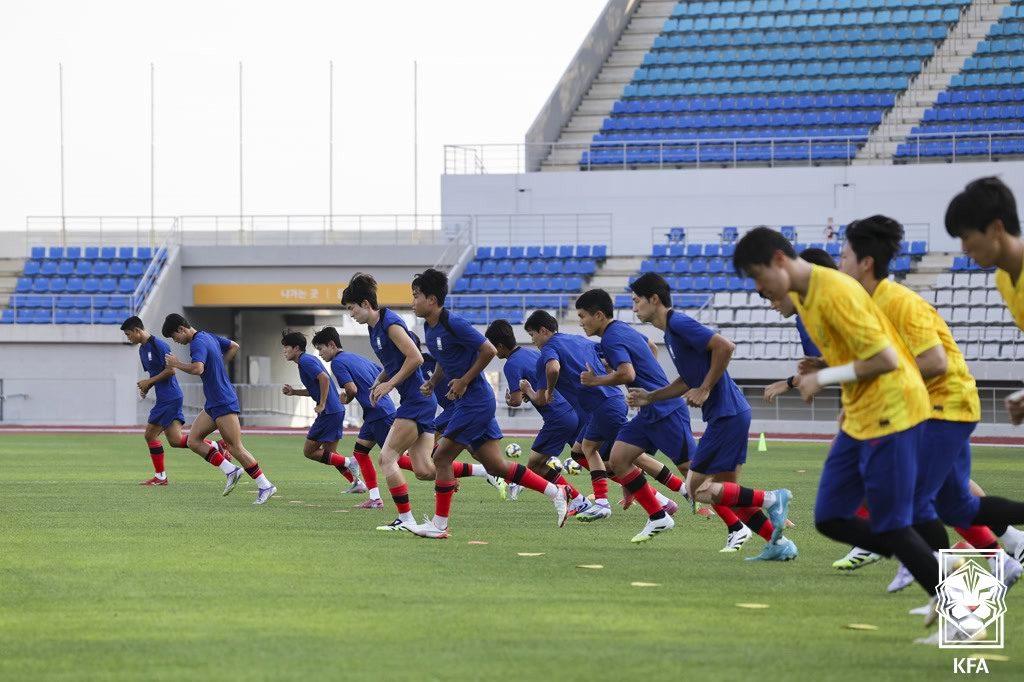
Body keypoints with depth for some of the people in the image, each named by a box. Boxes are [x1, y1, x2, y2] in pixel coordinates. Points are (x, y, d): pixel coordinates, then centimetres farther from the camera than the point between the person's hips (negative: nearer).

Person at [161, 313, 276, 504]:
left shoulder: (198, 343, -16)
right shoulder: (208, 336, 14)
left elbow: (197, 368, -33)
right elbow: (234, 346, 27)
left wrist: (176, 364, -17)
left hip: (224, 404, -10)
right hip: (213, 404, 10)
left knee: (236, 448, -9)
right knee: (193, 440, 6)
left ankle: (265, 486, -3)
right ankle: (231, 472, 6)